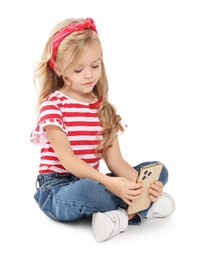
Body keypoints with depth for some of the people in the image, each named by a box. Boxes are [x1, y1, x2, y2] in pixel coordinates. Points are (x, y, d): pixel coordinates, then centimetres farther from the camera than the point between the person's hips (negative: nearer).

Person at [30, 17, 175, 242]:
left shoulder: (104, 109, 7)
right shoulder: (52, 104, -10)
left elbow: (115, 160, -1)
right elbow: (66, 159, -20)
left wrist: (141, 182, -22)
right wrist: (108, 183, -34)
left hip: (91, 181, 6)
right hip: (57, 187, -5)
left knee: (158, 171, -4)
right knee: (87, 190, -40)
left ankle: (122, 215, -26)